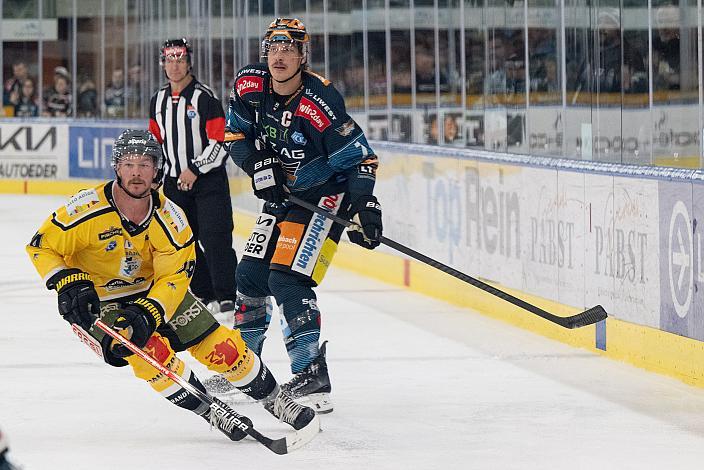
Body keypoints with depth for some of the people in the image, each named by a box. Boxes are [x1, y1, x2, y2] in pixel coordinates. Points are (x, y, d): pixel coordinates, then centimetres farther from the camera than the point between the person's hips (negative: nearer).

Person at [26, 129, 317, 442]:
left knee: (221, 346, -3)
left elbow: (173, 277, -18)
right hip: (97, 300, -3)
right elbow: (42, 246, -17)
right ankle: (209, 412, -6)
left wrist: (146, 314, -35)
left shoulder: (170, 219, -18)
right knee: (152, 352, -27)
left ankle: (274, 399, 20)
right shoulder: (88, 210, -27)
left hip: (155, 290, 3)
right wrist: (69, 284, -32)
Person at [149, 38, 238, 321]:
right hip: (175, 181, 7)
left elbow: (221, 142, -14)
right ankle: (205, 296, 13)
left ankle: (227, 298, -12)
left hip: (208, 178, -7)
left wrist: (195, 170, -17)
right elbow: (155, 139, 23)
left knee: (214, 237, -14)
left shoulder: (204, 97, -10)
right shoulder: (158, 101, 12)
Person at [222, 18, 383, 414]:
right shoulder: (250, 87, -7)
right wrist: (258, 163, -10)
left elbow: (359, 157, -21)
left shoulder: (321, 101, -25)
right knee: (251, 274, 12)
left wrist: (365, 206, -30)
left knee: (287, 279, -20)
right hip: (280, 196, 7)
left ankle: (312, 377, -21)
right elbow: (236, 135, 7)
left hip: (324, 196, -7)